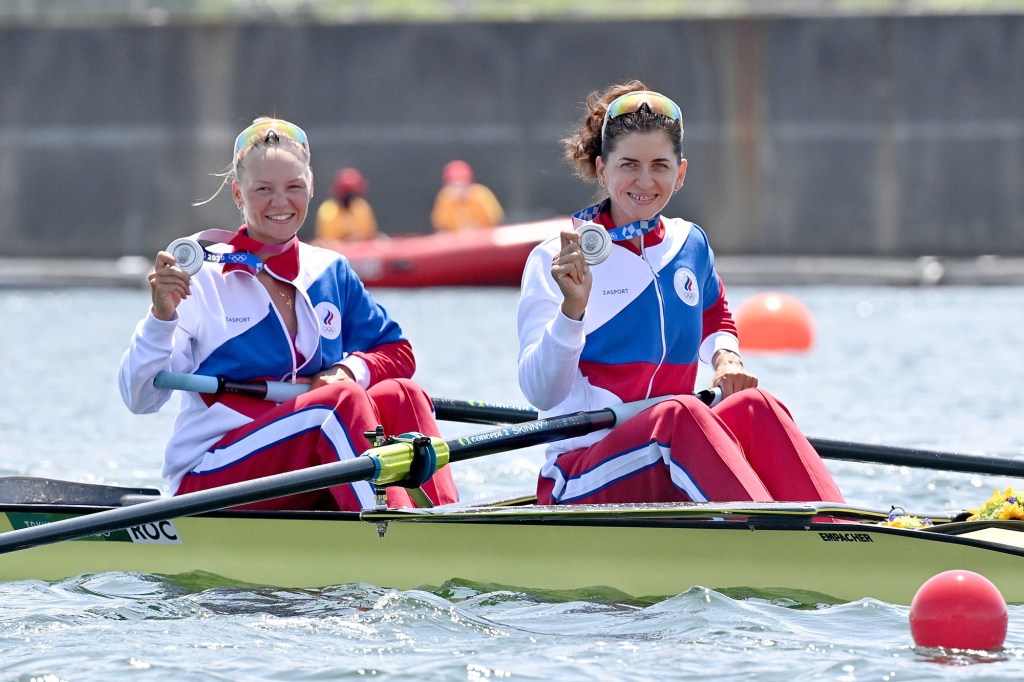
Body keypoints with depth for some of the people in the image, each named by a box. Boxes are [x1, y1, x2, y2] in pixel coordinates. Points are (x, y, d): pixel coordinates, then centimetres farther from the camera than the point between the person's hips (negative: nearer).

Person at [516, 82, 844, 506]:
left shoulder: (690, 245, 14)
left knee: (752, 406, -26)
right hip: (581, 482, -5)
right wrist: (572, 309, -29)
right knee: (680, 413, -35)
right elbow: (541, 395, -13)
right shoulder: (552, 262, -3)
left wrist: (726, 357, 11)